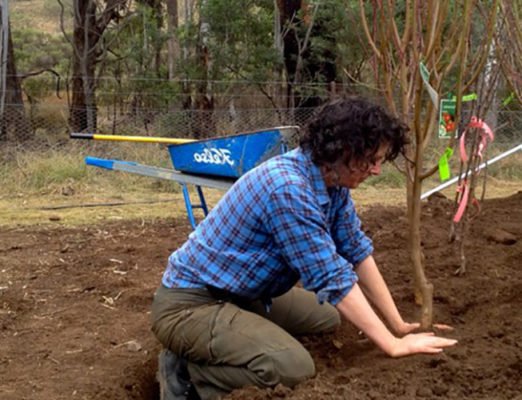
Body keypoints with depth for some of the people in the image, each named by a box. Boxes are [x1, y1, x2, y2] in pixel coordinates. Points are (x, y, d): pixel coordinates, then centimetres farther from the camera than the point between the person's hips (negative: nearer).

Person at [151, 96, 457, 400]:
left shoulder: (333, 181, -1)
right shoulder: (287, 188, -29)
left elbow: (358, 251, 5)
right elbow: (334, 278, -28)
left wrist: (398, 325, 3)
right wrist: (394, 346, -23)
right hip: (190, 302, -10)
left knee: (329, 317, 20)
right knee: (294, 368, -29)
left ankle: (221, 343, 15)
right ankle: (187, 371, -5)